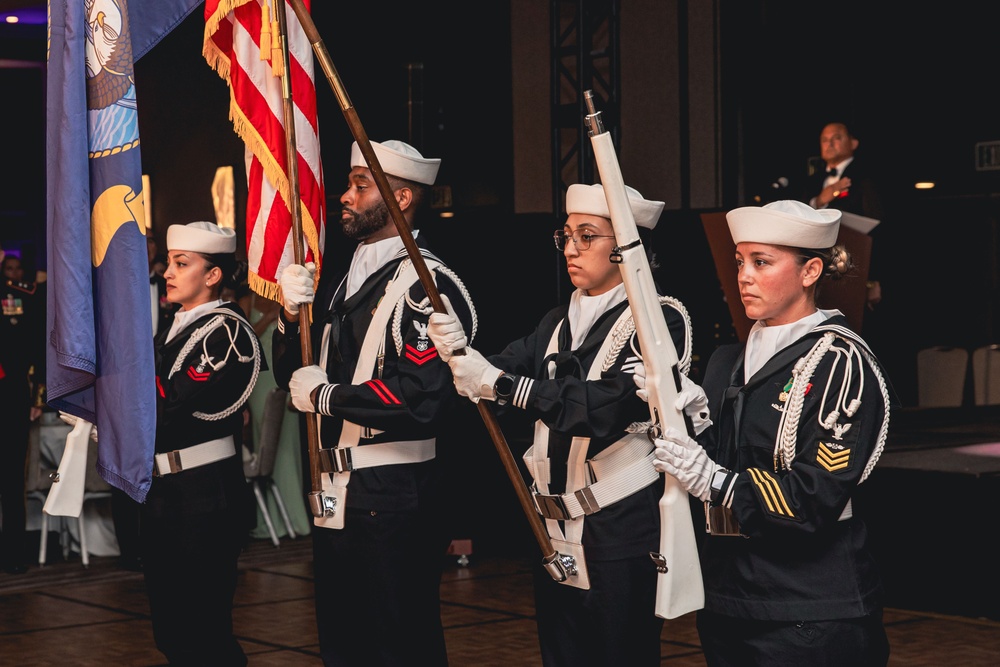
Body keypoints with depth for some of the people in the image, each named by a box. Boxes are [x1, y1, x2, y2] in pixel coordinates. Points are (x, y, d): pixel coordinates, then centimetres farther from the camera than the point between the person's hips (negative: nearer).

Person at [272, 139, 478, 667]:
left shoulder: (426, 284, -14)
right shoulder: (344, 282, 14)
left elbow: (423, 398, -26)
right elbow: (293, 376, 17)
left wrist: (326, 396, -15)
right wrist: (291, 315, -2)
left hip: (392, 501, -9)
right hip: (336, 498, 9)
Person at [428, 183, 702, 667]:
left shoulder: (661, 319, -9)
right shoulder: (558, 323, 13)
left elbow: (611, 404, -24)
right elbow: (504, 382, 2)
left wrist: (501, 383, -27)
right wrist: (460, 354, -20)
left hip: (622, 538, -7)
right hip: (556, 537, 7)